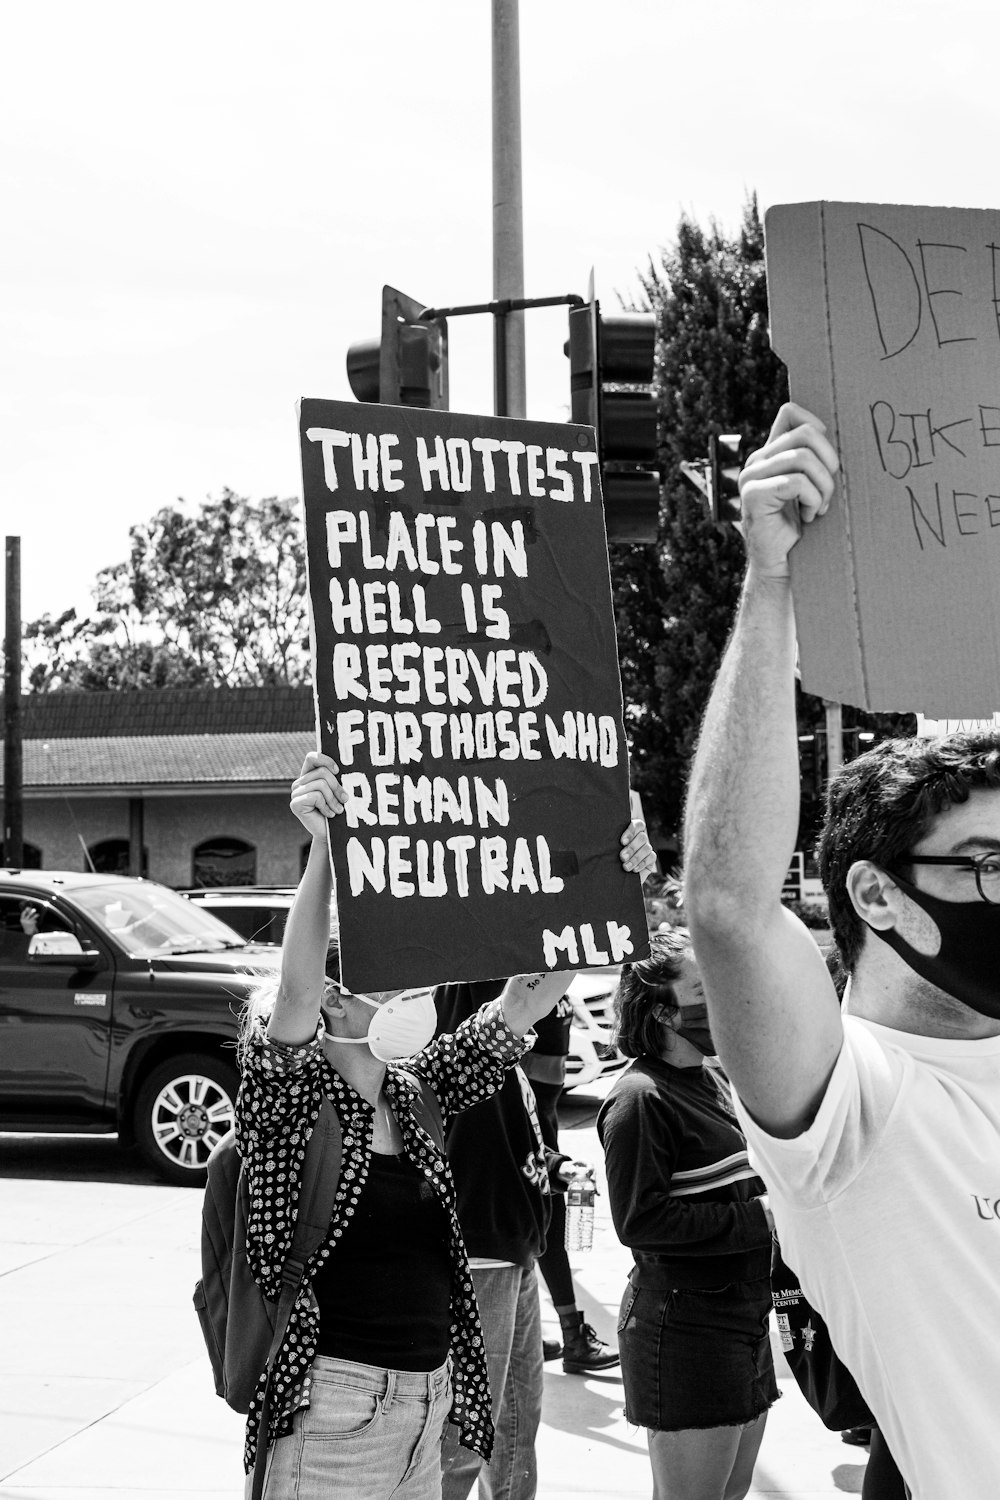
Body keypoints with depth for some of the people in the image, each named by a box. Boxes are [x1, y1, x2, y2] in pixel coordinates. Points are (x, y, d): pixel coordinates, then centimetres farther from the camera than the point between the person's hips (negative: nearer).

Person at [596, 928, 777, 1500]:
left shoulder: (715, 1082, 13)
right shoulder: (640, 1096, -16)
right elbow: (640, 1220, -23)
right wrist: (754, 1220, -20)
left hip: (744, 1311, 9)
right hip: (683, 1320, -9)